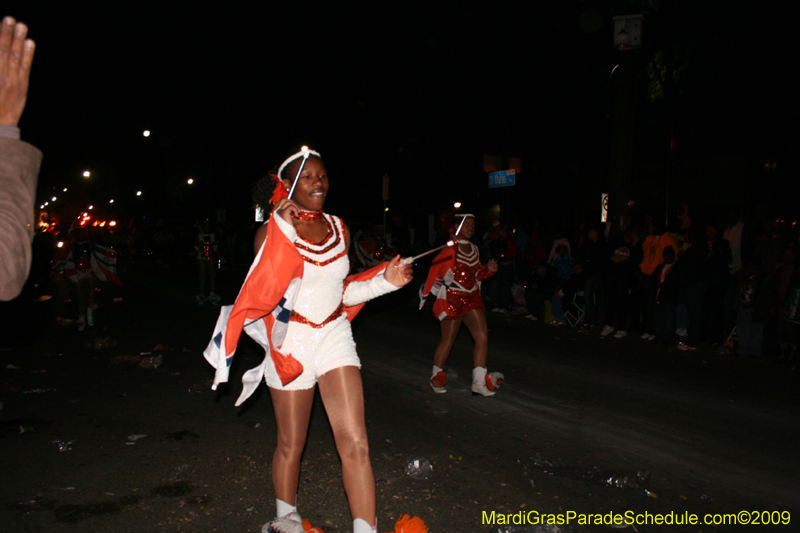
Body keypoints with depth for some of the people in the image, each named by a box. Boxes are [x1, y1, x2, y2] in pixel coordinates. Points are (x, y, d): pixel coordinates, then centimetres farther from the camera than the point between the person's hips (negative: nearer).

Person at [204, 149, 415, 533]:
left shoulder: (338, 227, 6)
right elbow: (261, 291, -20)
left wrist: (385, 281, 1)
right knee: (291, 445, 13)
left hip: (334, 335, 3)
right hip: (291, 340, -3)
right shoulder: (273, 229, -7)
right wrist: (283, 230, -24)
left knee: (355, 444, -8)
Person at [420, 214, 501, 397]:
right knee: (448, 341, 5)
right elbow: (435, 269, -10)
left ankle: (479, 382, -1)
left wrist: (488, 270, 0)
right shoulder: (450, 249, -10)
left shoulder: (474, 249, 12)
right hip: (451, 299, -6)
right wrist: (425, 293, -10)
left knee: (482, 337, -7)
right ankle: (436, 376, 27)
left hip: (472, 299, 6)